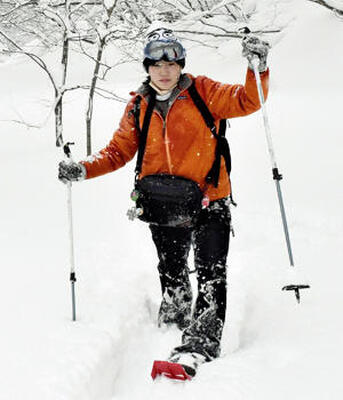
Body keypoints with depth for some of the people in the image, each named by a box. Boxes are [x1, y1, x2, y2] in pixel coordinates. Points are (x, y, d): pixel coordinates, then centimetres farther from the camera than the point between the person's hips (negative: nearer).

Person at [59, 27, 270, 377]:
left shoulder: (202, 92, -2)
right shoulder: (138, 107, 6)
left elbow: (246, 101, -8)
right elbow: (118, 151, 9)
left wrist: (258, 68, -25)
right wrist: (83, 170, -5)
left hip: (209, 202, -3)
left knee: (210, 276, -13)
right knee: (171, 274, 17)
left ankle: (201, 344, -17)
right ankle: (174, 322, 40)